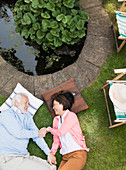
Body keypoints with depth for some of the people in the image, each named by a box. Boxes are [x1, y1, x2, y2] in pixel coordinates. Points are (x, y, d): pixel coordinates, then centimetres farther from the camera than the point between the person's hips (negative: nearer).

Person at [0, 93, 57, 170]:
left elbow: (37, 136, 7)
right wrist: (37, 133, -8)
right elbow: (18, 133, -22)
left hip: (25, 155, 7)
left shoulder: (27, 115, 10)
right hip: (8, 158, -6)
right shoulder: (6, 114, -10)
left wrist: (49, 153, 0)